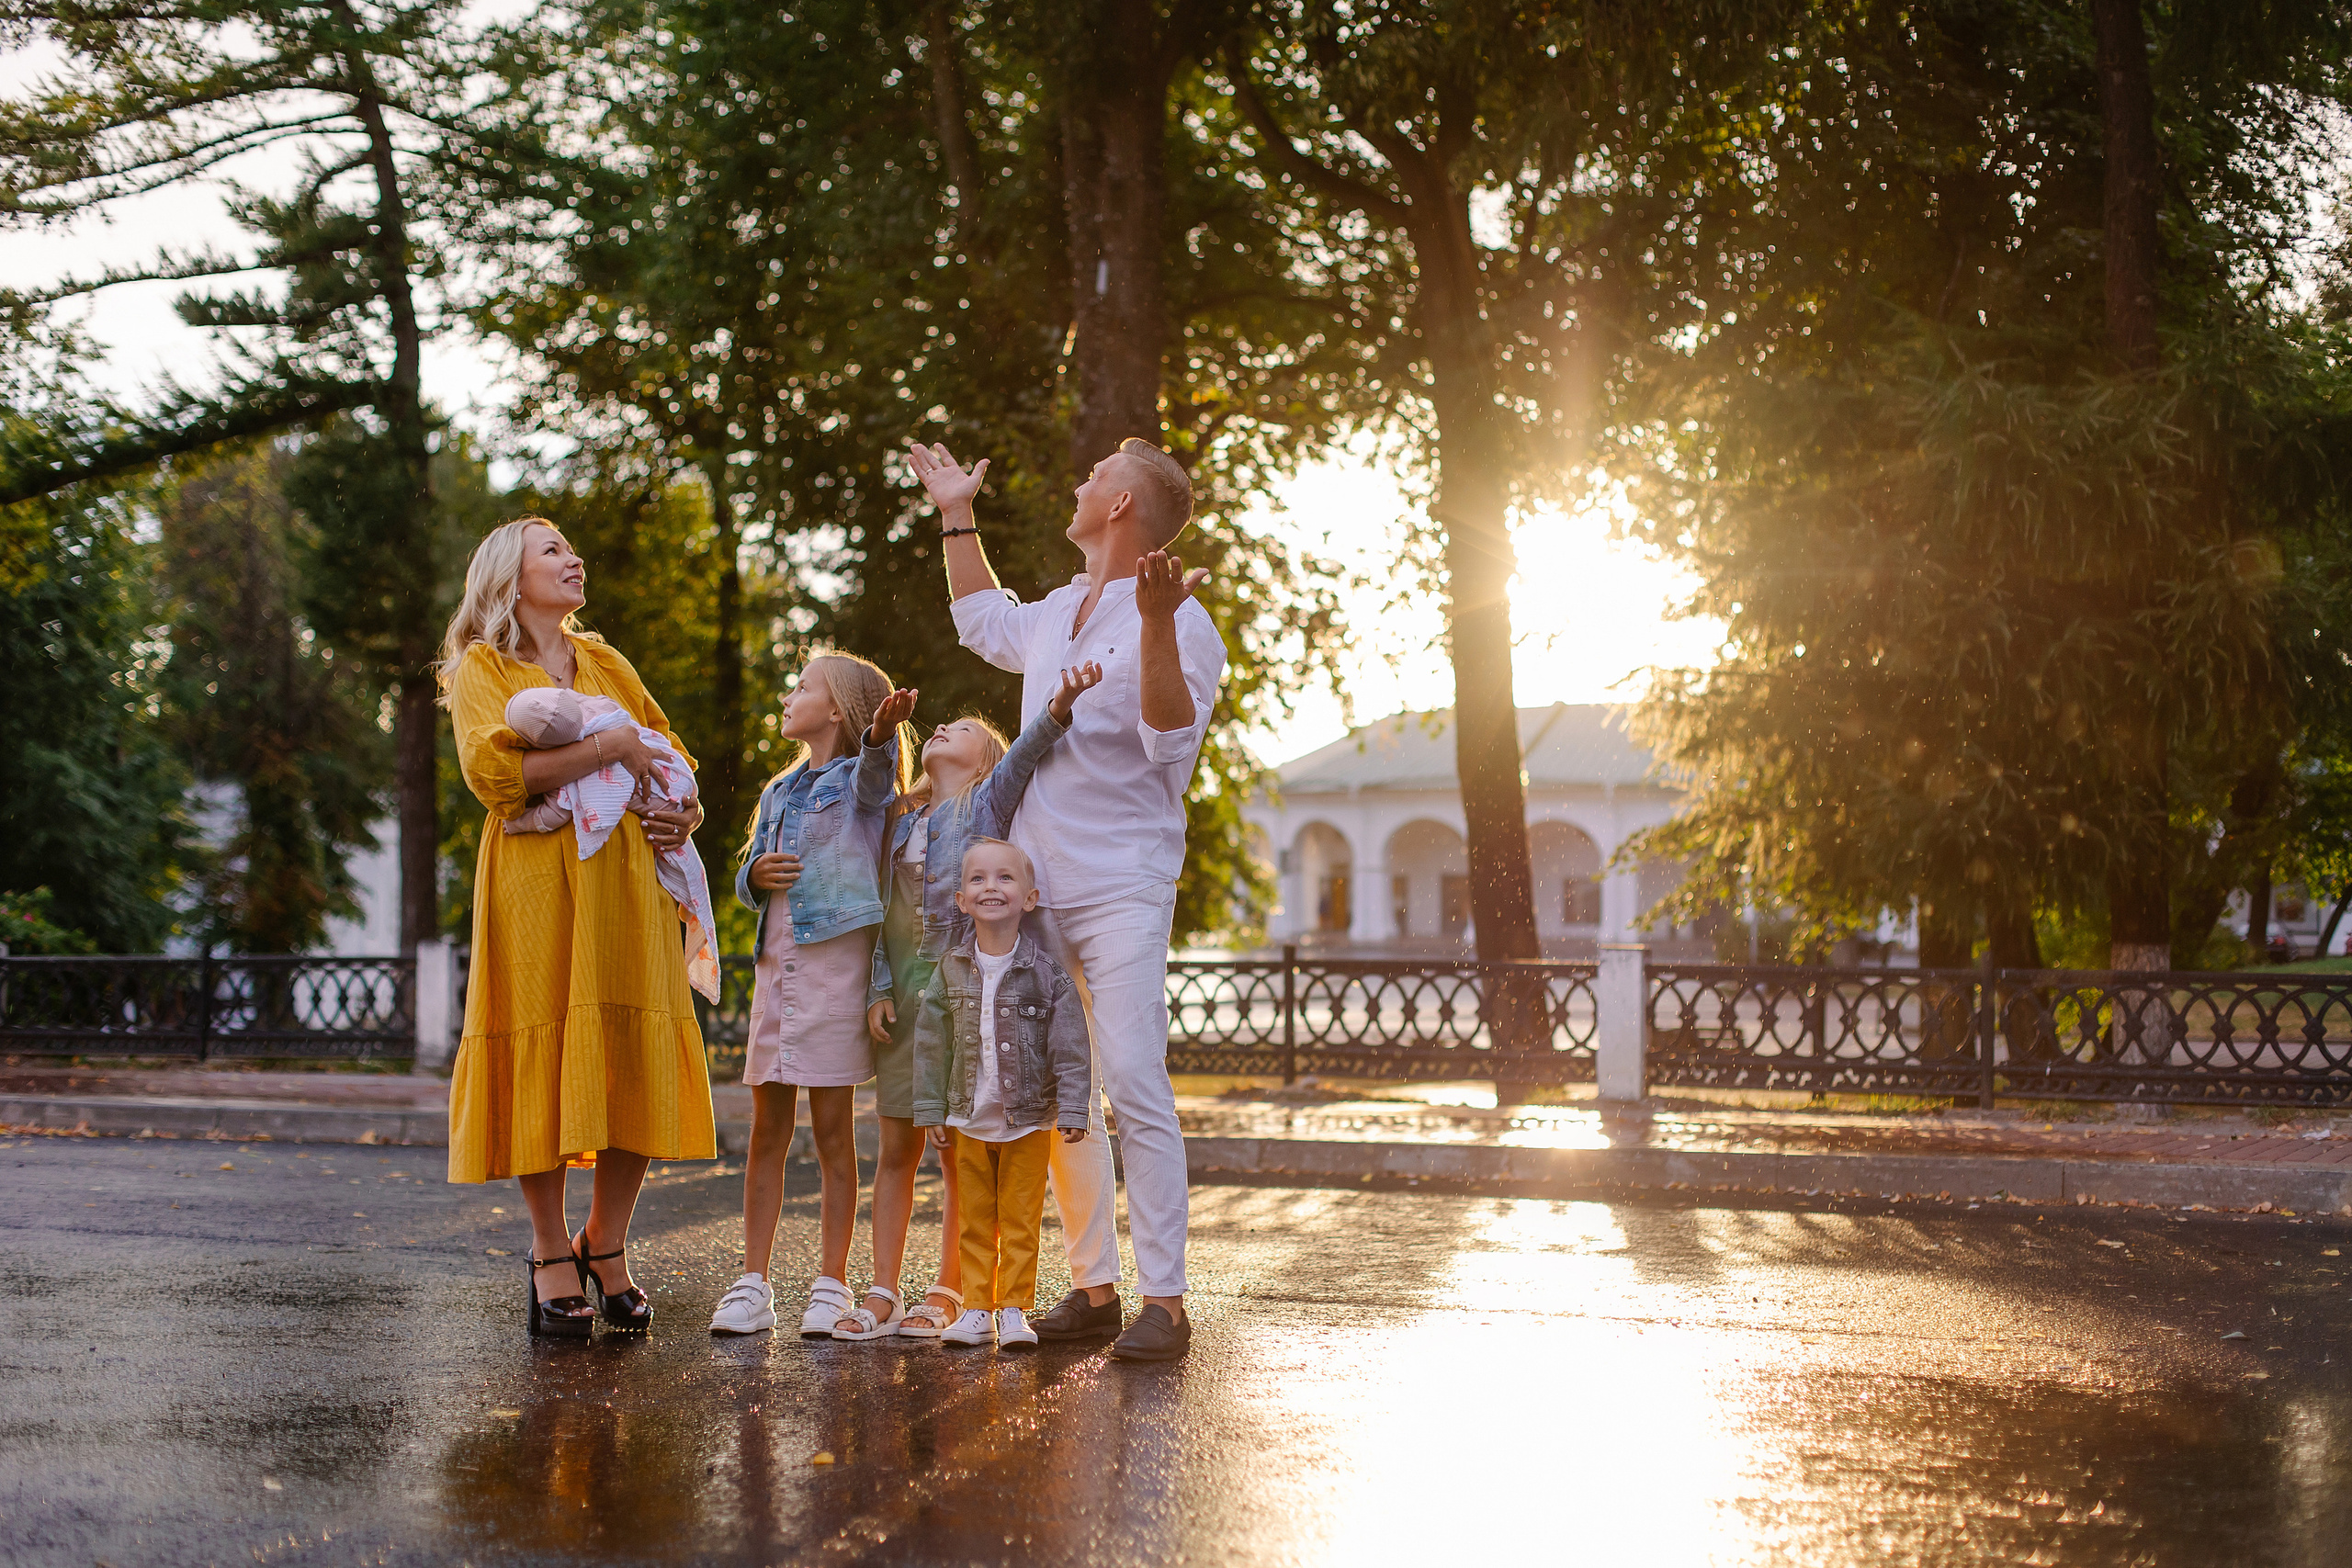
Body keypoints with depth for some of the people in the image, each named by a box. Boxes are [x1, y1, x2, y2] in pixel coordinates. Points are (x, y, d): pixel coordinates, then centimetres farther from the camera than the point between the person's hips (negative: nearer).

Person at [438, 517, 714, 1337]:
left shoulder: (607, 664, 21)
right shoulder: (482, 668, 5)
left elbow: (670, 754, 23)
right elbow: (495, 772, -12)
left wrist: (684, 815, 2)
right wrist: (611, 746, -13)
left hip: (627, 879, 4)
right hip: (538, 883, -4)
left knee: (636, 1064, -2)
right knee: (543, 1059, -4)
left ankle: (606, 1244, 13)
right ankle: (553, 1255, 7)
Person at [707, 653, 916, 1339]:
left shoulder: (858, 779, 0)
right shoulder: (779, 793, 20)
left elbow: (872, 774, -25)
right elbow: (745, 883, 24)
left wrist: (881, 734, -48)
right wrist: (756, 875, -1)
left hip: (835, 964, -6)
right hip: (776, 965, 6)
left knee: (831, 1129, -2)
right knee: (768, 1129, 6)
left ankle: (831, 1287, 5)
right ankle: (753, 1284, 9)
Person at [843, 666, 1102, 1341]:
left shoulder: (989, 802, 3)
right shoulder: (902, 822, 16)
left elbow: (1024, 753, -17)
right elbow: (882, 912, 13)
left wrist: (1059, 707, -36)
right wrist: (877, 991, 0)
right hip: (903, 995, 5)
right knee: (896, 1150, 6)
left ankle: (948, 1293, 10)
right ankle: (881, 1293, 9)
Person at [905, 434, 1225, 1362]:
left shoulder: (1181, 623, -7)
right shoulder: (1057, 612, 16)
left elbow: (1170, 744, -22)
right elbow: (983, 624, 38)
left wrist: (1157, 623, -33)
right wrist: (956, 517, 37)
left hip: (1122, 889, -8)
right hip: (1036, 888, 8)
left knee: (1134, 1086, -15)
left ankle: (1163, 1301, -12)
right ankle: (1093, 1285, 15)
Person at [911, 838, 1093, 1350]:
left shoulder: (1047, 973, -10)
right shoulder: (951, 970, -1)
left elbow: (1071, 1045, -8)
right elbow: (931, 1043, 5)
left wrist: (1073, 1109, -11)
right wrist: (931, 1110, 4)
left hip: (1028, 1120, -3)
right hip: (968, 1121, 3)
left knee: (1021, 1221, 2)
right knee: (975, 1221, 10)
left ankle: (1014, 1309, 12)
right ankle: (978, 1310, 18)